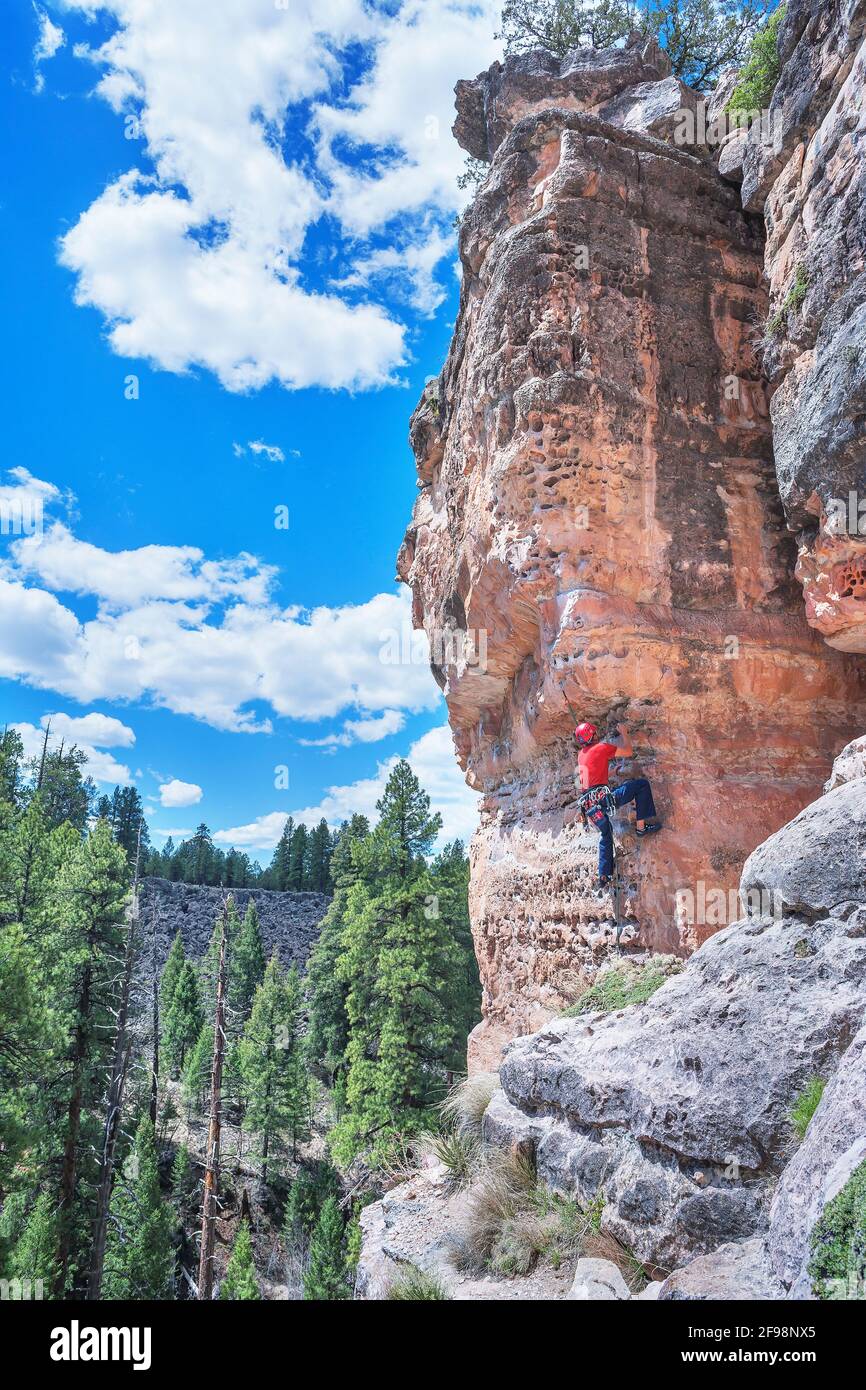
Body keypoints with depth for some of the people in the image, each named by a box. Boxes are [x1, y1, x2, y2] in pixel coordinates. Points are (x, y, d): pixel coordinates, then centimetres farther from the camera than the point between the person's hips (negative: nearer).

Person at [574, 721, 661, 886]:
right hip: (602, 798, -8)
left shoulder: (581, 754, 20)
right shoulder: (601, 747, -2)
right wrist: (624, 734, 17)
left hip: (588, 804, 8)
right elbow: (629, 752, 3)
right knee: (642, 784, 0)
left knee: (606, 836, 25)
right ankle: (642, 826, -1)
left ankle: (604, 876, 23)